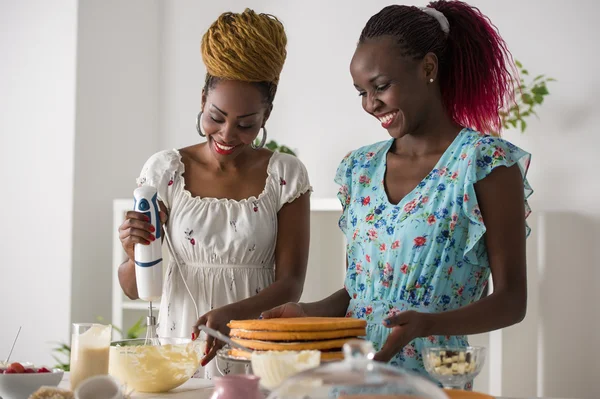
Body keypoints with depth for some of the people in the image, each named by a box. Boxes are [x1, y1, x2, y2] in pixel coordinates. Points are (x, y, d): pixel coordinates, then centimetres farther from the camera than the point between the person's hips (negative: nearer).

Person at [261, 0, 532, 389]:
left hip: (431, 376, -5)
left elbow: (512, 300, -11)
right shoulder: (361, 169, 6)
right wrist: (311, 313, -4)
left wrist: (426, 323, -26)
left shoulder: (485, 162, -10)